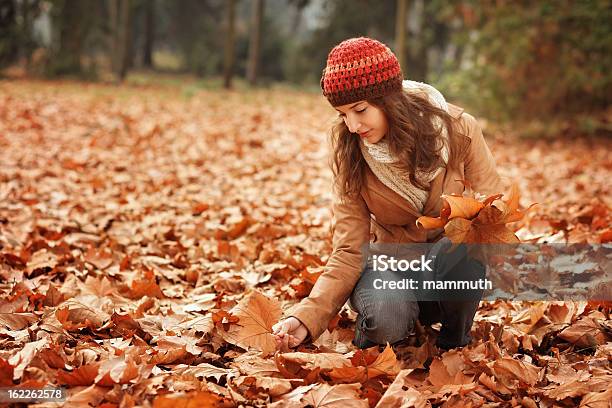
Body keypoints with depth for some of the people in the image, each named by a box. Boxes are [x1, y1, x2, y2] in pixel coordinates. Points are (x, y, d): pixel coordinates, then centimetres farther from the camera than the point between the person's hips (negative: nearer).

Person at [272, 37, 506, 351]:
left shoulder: (457, 128, -15)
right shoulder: (349, 155, -13)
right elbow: (348, 251, -15)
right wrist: (306, 318, -28)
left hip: (449, 255, 1)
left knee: (464, 248, -36)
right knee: (385, 317, -35)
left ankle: (455, 339, -6)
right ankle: (370, 332, 3)